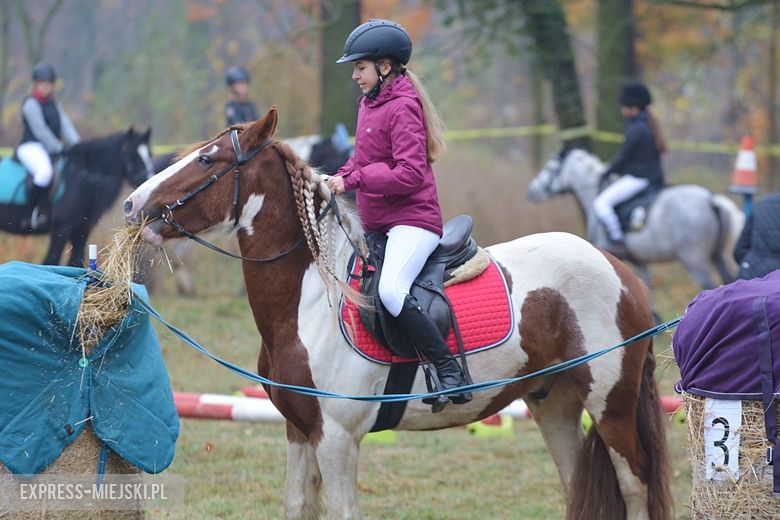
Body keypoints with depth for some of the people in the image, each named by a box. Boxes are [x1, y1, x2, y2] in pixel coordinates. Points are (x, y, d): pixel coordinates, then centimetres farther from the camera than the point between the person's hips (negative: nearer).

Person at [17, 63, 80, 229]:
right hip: (31, 147, -9)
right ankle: (33, 210, -27)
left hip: (51, 149, 9)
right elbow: (39, 129, -13)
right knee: (45, 171, -38)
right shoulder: (31, 104, -8)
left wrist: (77, 146, -6)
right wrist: (59, 148, -14)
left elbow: (65, 125, 8)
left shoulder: (54, 104, 17)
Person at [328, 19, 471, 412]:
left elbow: (409, 173, -22)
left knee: (391, 291, -32)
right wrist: (341, 177, 3)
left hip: (411, 220, -11)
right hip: (376, 224, 11)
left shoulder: (402, 107, -14)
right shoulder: (369, 103, 15)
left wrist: (353, 179, -22)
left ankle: (449, 370, -28)